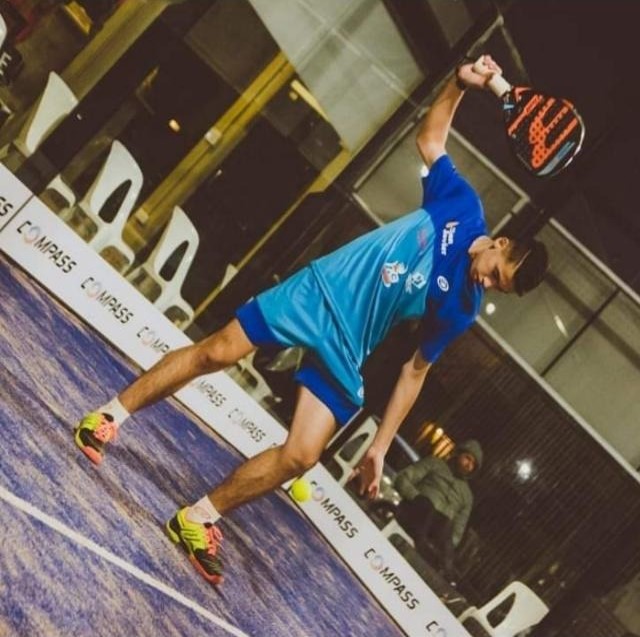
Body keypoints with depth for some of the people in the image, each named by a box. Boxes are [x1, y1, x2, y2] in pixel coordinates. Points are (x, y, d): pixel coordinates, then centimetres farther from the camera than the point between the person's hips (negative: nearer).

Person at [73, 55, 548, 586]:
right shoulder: (463, 205, -7)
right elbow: (429, 137, 5)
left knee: (299, 458, -10)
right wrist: (460, 84, -10)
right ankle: (112, 414, 14)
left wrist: (380, 445, 1)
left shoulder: (461, 308, -4)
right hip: (316, 290, -1)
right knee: (214, 352, -7)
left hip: (344, 352, 1)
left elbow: (414, 371, 5)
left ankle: (198, 519, 8)